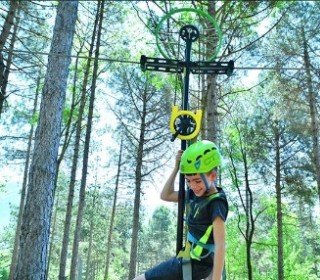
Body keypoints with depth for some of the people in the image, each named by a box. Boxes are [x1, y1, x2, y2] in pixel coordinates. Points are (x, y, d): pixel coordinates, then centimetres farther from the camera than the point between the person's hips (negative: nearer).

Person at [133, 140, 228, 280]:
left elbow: (220, 246, -26)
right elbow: (165, 195, 12)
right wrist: (176, 168, 2)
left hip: (195, 263, -9)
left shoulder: (216, 202, -21)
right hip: (196, 260, 9)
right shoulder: (195, 194, 3)